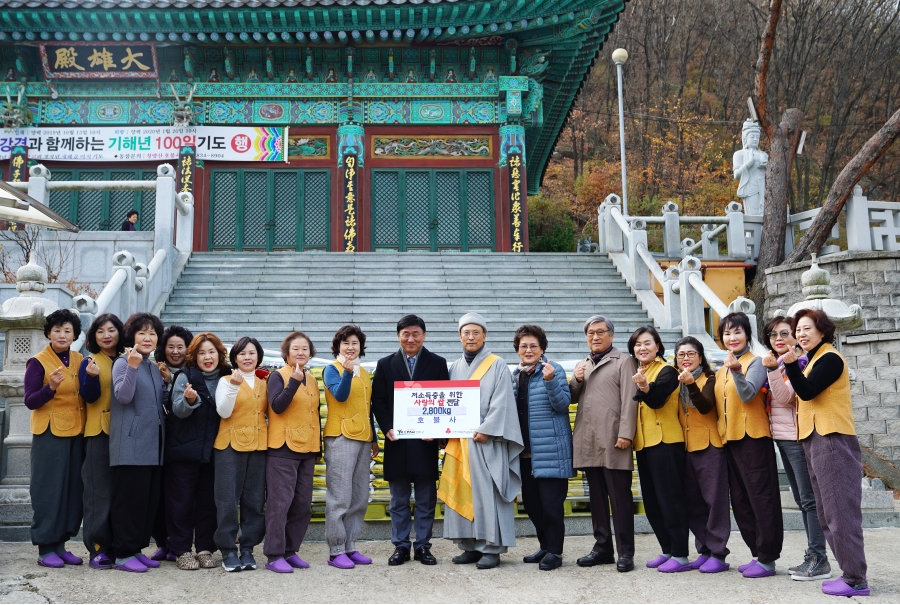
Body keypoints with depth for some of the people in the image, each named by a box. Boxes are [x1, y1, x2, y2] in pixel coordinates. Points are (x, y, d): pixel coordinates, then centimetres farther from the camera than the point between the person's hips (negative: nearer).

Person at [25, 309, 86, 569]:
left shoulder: (80, 360, 10)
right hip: (50, 433, -5)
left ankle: (60, 545, 15)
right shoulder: (38, 362, -5)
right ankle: (45, 548, 5)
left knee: (73, 490, 6)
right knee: (49, 490, -3)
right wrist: (51, 387, -26)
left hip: (77, 433, 5)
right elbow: (30, 401, -10)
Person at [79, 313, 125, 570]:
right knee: (100, 491, -4)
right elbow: (89, 397, -10)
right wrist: (92, 376, -28)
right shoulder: (90, 362, 1)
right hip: (99, 433, -4)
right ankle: (97, 548, 2)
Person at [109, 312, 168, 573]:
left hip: (153, 445, 8)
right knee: (129, 499, -5)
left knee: (150, 499, 10)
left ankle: (138, 548, 19)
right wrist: (132, 366, -29)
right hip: (131, 444, -8)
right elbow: (123, 396, -19)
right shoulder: (123, 363, -5)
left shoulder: (154, 369, 17)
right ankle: (123, 554, 2)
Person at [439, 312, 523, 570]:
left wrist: (486, 430, -15)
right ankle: (470, 546, 12)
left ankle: (491, 548, 0)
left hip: (486, 440, -5)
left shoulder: (497, 365, 0)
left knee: (487, 493, -5)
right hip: (458, 439, 5)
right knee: (462, 493, 5)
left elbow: (501, 402, -7)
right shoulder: (455, 368, 15)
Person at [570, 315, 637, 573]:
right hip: (587, 441, 6)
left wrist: (625, 434, -15)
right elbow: (572, 397, 20)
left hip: (613, 440, -6)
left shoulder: (624, 361, 3)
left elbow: (629, 400, -6)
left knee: (620, 498, -2)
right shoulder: (582, 365, 21)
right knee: (597, 497, 10)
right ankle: (602, 547, 18)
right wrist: (576, 381, 0)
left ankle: (625, 552, 3)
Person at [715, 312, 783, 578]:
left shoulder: (755, 363, -6)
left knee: (761, 498, -3)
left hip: (753, 438, -8)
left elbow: (748, 394, -22)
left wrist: (736, 370, -36)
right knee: (740, 501, 11)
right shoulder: (721, 371, 15)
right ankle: (757, 553, 20)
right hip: (730, 439, 8)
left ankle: (767, 558, 2)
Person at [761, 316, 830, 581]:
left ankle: (819, 561, -2)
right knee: (801, 499, 11)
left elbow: (785, 397, -19)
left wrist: (773, 369, -29)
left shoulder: (800, 361, -10)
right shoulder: (777, 364, 14)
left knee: (809, 499, -6)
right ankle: (813, 556, 17)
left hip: (797, 438, -9)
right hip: (782, 438, 9)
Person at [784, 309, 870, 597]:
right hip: (817, 440, 10)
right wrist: (792, 372, 5)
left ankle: (855, 580, -7)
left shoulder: (829, 358, -9)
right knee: (828, 513, 11)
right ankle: (850, 573, 16)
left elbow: (808, 392, -18)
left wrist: (791, 365, -26)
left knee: (840, 511, -10)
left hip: (832, 441, -10)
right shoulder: (816, 360, 20)